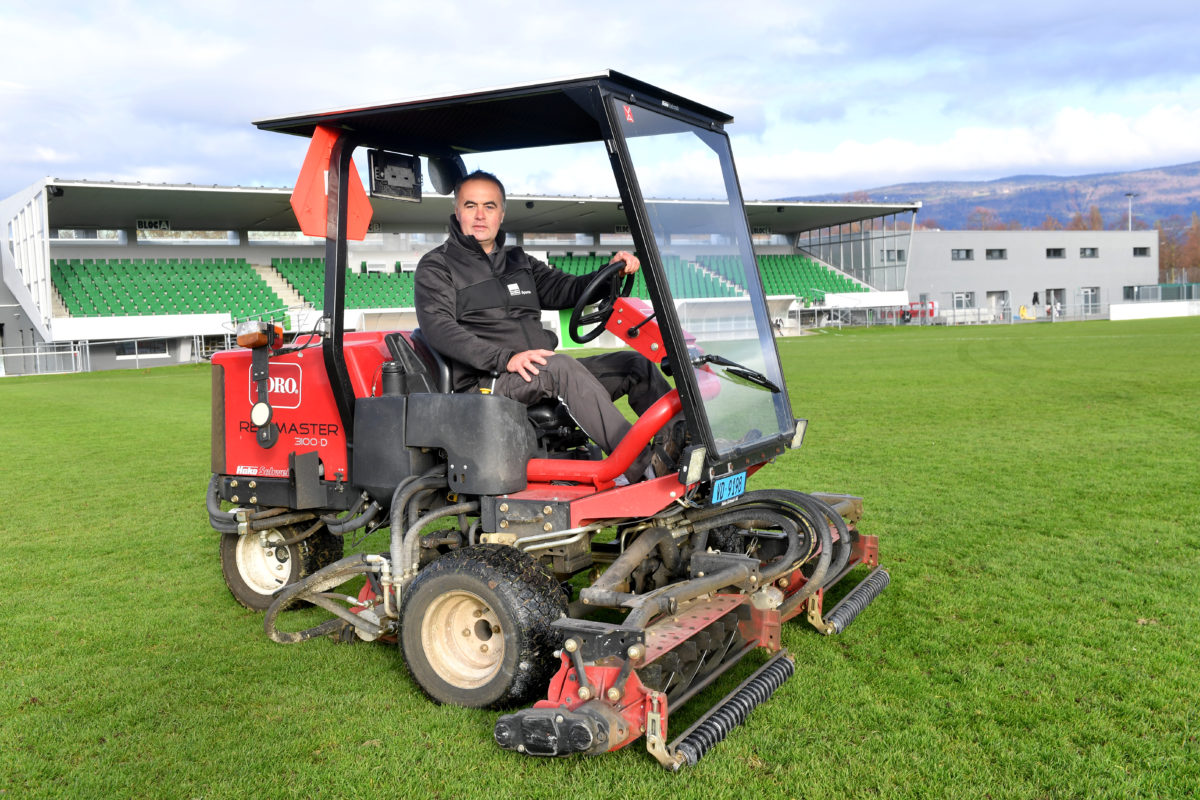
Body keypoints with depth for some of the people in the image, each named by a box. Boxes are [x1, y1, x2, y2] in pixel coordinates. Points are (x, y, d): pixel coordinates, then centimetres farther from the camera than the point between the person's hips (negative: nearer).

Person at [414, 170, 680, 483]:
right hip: (484, 382, -7)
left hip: (540, 372, 7)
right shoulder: (436, 266, 4)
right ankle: (644, 466, -41)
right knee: (563, 366, -34)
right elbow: (438, 328, -12)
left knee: (634, 364, -4)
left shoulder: (518, 261, 24)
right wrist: (505, 359, -24)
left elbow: (564, 289, 16)